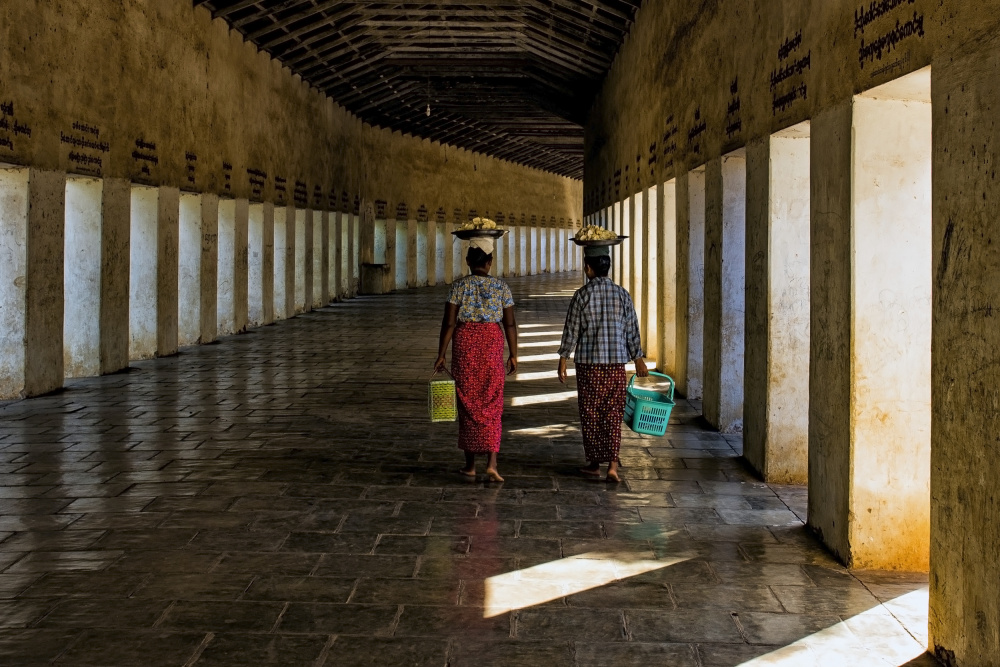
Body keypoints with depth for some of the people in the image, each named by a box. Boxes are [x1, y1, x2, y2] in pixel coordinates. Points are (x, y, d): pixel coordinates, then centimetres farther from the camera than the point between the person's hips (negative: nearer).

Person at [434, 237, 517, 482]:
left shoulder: (459, 286, -4)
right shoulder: (501, 287, 0)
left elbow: (449, 323, -7)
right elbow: (510, 323, -2)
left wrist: (441, 355, -1)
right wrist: (513, 354, 5)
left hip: (464, 344, 0)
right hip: (492, 343, 0)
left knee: (468, 403, 10)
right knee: (491, 405, 5)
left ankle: (470, 464, 15)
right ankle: (491, 462, -9)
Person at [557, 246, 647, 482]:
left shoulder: (582, 295, -7)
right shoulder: (622, 294, 1)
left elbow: (571, 331, -5)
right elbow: (632, 331, 6)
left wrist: (563, 361, 4)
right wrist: (638, 360, 16)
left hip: (588, 363, -2)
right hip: (616, 362, 2)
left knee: (590, 414, 9)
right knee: (613, 414, 5)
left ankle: (595, 463, 17)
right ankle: (612, 463, -5)